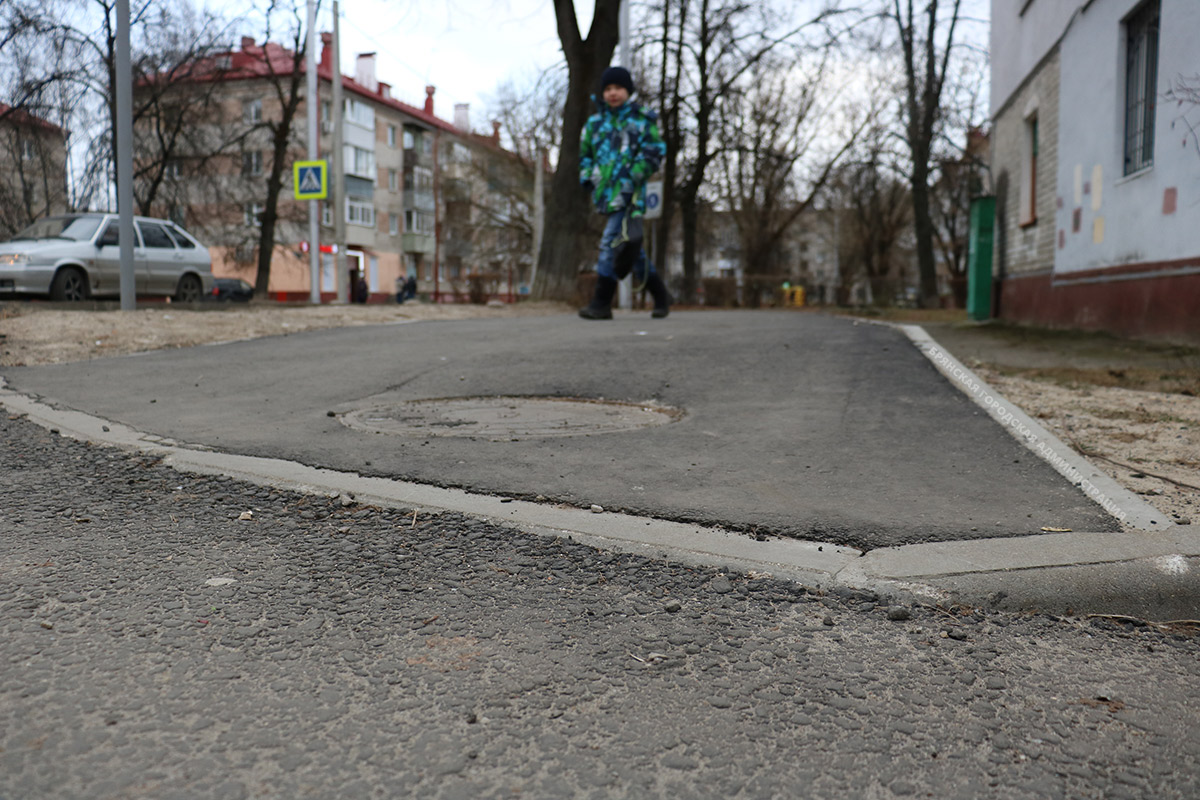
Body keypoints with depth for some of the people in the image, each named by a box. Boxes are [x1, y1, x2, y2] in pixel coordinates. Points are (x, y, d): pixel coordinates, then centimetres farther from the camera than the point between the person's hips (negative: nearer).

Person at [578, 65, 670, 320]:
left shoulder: (642, 120, 3)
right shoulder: (595, 122, 17)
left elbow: (654, 151, -3)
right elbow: (585, 154, 25)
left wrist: (635, 176, -14)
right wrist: (588, 178, 8)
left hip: (629, 193, -6)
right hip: (606, 192, 6)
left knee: (611, 243, -15)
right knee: (631, 247, 10)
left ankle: (601, 303, -10)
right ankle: (660, 296, 23)